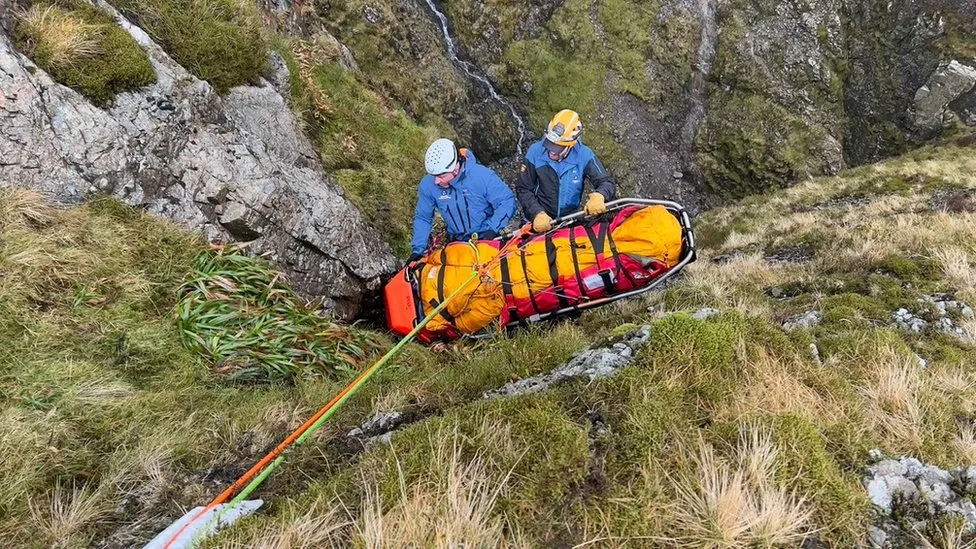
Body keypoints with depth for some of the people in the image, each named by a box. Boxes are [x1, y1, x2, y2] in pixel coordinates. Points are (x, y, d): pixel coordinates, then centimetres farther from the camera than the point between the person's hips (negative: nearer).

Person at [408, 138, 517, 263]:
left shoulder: (482, 176, -23)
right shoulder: (428, 185, -13)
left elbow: (507, 201, -15)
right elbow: (422, 218, 1)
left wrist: (493, 229, -26)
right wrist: (418, 249, -6)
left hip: (486, 239, -2)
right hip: (457, 243, 3)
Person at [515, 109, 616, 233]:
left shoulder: (584, 155, -13)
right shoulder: (535, 152, -13)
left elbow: (607, 183, -11)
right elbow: (523, 189, -8)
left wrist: (599, 196, -35)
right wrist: (537, 214, -24)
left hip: (571, 219, 1)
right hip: (541, 220, -1)